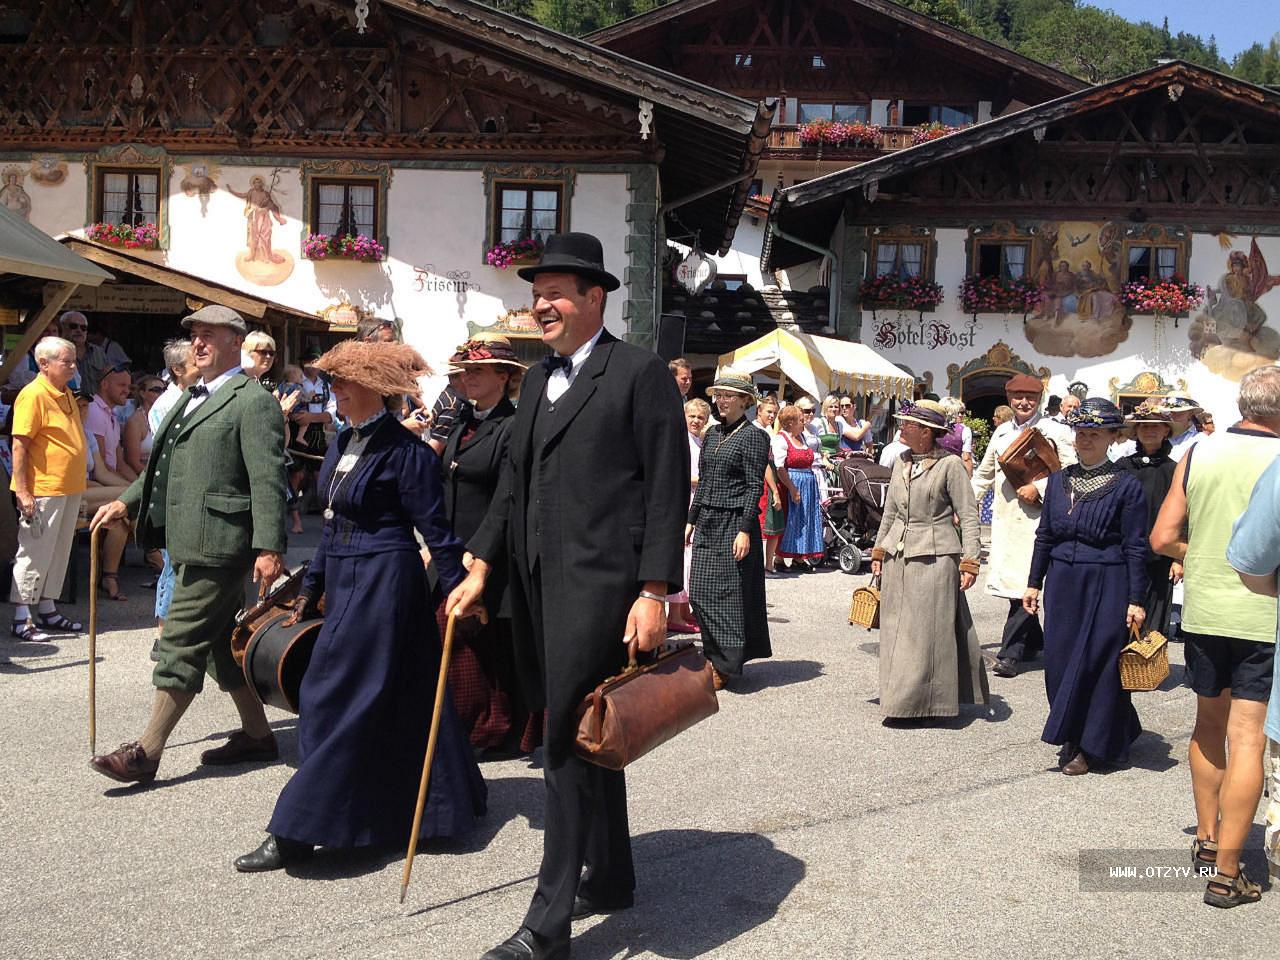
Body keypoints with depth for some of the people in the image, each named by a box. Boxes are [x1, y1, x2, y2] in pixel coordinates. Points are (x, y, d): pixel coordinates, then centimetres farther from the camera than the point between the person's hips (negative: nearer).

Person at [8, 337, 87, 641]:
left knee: (59, 551, 14)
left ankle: (47, 609, 25)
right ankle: (21, 618, 5)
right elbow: (19, 445, -16)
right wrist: (22, 491, -20)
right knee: (35, 552, -3)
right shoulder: (33, 394, -13)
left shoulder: (66, 394, 14)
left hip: (69, 489, 9)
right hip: (42, 490, -9)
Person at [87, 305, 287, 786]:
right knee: (222, 643, 15)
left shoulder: (253, 400, -10)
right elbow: (166, 465, 26)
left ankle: (147, 751, -2)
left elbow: (268, 480, -17)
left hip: (216, 545, -10)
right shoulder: (193, 398, 19)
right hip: (192, 544, 10)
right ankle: (256, 734, 26)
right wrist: (127, 501, 14)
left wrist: (269, 548, -22)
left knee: (181, 645, -7)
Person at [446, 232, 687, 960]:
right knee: (583, 737, 16)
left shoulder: (640, 373, -6)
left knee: (571, 743, -8)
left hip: (599, 584, -8)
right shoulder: (539, 378, 17)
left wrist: (654, 592, -16)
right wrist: (481, 568, 14)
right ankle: (611, 878, 31)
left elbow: (668, 488, -10)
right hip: (538, 585, 8)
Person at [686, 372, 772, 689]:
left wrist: (745, 530, -17)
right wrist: (691, 520, 14)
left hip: (734, 522, -7)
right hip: (707, 521, 7)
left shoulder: (753, 436, -7)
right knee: (700, 592, 6)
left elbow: (754, 487, -11)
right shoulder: (712, 433, 13)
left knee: (728, 592, -2)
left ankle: (727, 665, 7)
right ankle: (714, 656, 19)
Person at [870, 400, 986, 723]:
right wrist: (879, 552, 20)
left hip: (934, 558, -6)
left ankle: (918, 703, 5)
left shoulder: (950, 464, -7)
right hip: (897, 557, 7)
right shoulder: (901, 463, 12)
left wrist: (970, 561, -11)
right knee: (896, 629, 9)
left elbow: (969, 515, -7)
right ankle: (899, 699, 18)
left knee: (927, 631, -2)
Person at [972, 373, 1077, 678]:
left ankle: (1010, 653, -9)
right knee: (1010, 581, 8)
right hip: (1004, 517, 6)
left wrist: (1039, 488, -15)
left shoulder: (1054, 432, 0)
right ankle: (1033, 642, 25)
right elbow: (983, 474, 24)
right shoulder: (1001, 432, 17)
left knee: (1023, 583, -11)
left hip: (1035, 517, -6)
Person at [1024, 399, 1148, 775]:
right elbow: (1044, 536, 14)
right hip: (1062, 582, 5)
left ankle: (1091, 745, 9)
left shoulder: (1126, 485, -6)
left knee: (1095, 662, -2)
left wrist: (1136, 600, -8)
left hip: (1106, 585, -5)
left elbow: (1135, 547, -5)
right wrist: (1034, 583, 12)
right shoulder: (1059, 480, 9)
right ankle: (1071, 737, 20)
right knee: (1059, 660, 6)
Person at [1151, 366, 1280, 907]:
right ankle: (1227, 872, 0)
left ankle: (1206, 837, 32)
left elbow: (1162, 538, 1)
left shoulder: (1197, 455, 1)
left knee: (1209, 724, 21)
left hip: (1202, 611, 4)